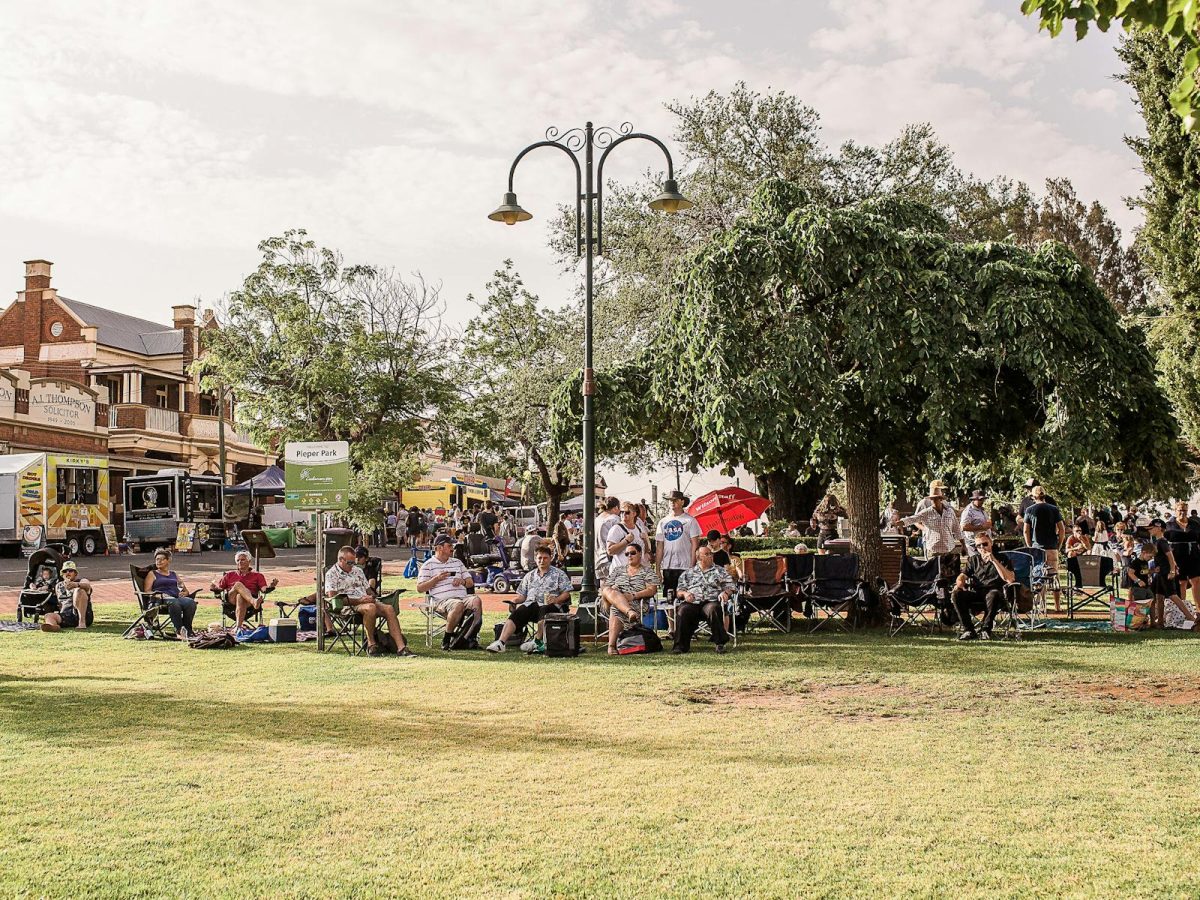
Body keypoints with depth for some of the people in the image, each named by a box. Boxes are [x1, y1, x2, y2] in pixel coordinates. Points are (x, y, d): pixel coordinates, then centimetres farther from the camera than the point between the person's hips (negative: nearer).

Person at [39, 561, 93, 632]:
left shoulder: (82, 581, 10)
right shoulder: (58, 586, 27)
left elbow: (88, 585, -16)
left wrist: (76, 584, -38)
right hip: (64, 617, 4)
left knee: (79, 590, -24)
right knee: (48, 615, -21)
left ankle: (82, 622, -37)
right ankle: (53, 625, -59)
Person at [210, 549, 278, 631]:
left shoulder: (257, 575, 24)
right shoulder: (229, 575, 30)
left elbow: (264, 589, 8)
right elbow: (219, 588, 21)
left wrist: (271, 586, -14)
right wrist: (214, 588, -2)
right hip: (231, 599, 1)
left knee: (240, 597, -38)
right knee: (238, 584, -31)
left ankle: (238, 626, -53)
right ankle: (254, 601, -58)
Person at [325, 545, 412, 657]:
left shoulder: (357, 571, 25)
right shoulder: (332, 574, 3)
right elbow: (332, 597, -10)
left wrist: (371, 597, 1)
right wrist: (358, 600, -16)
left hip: (366, 602, 6)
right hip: (348, 606, -6)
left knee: (389, 609, -23)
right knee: (370, 607, -38)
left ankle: (401, 647, -30)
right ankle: (371, 644, -22)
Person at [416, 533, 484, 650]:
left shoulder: (457, 562, 27)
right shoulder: (428, 565, 10)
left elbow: (470, 582, 26)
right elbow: (420, 588, 3)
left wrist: (463, 581, 2)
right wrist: (437, 578, -8)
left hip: (462, 597, 5)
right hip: (441, 600, -5)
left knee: (476, 600, -29)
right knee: (458, 605, -38)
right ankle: (446, 640, -24)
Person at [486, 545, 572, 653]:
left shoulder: (559, 574, 14)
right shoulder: (529, 576, 27)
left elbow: (566, 593, 6)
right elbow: (522, 595, 24)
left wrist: (556, 600, -13)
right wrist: (515, 601, 2)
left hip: (550, 605, -3)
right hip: (531, 604, 3)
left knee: (544, 610, -40)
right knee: (516, 614, -26)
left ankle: (537, 642, -42)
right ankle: (501, 642, -40)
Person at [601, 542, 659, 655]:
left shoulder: (647, 571, 13)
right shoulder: (618, 572, 28)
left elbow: (652, 590, -2)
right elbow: (607, 588, 20)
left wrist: (633, 596, -16)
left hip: (636, 603, -4)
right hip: (613, 603, 4)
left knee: (616, 612, -39)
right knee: (607, 591, -33)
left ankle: (611, 645, -51)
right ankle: (629, 612, -54)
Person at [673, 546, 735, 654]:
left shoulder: (720, 571, 24)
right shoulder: (688, 573, 24)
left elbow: (730, 587, 14)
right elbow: (679, 591, 17)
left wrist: (725, 592, -8)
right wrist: (684, 593, -6)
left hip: (711, 601, -1)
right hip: (691, 603, 1)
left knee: (712, 609, -37)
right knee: (682, 611, -33)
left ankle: (720, 643, -28)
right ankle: (681, 645, -27)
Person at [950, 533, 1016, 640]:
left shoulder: (1001, 559, 5)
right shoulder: (973, 560, 17)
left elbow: (1010, 579, -11)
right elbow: (962, 576, 13)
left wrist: (994, 561, -15)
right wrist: (959, 584, -13)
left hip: (994, 592, -4)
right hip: (976, 594, 4)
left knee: (992, 595, -40)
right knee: (956, 595, -24)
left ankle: (985, 629, -26)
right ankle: (969, 630, -20)